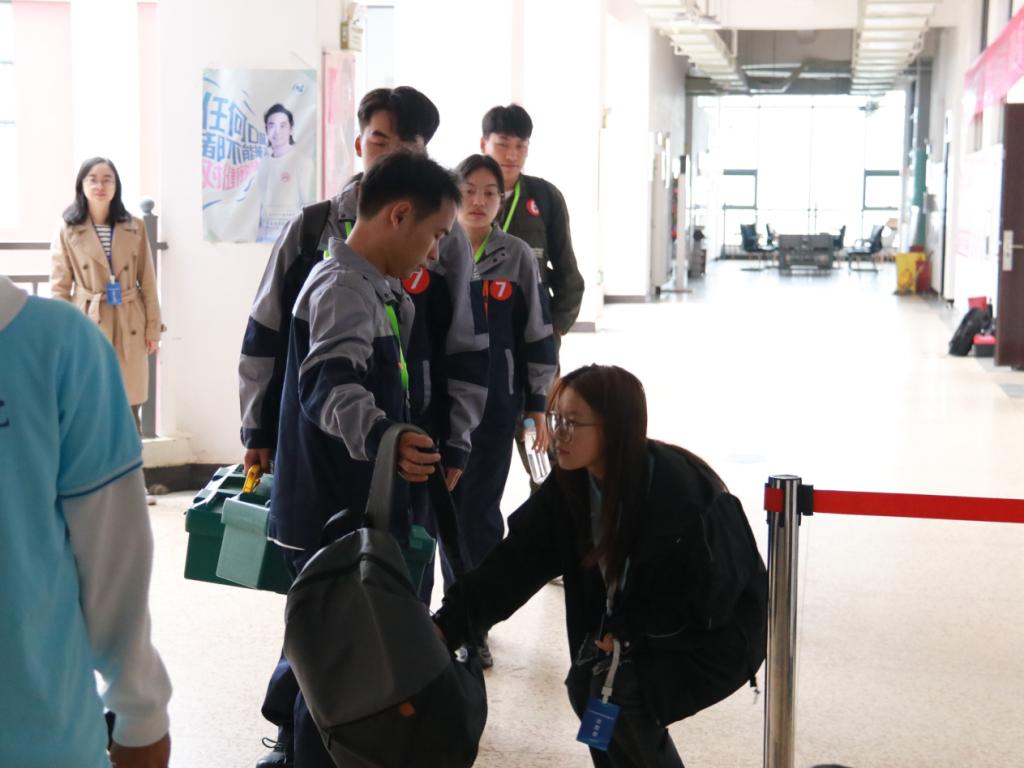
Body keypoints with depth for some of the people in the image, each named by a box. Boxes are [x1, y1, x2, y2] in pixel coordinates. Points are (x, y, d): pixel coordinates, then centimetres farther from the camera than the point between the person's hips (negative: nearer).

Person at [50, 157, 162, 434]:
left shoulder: (135, 228, 6)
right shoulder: (68, 232, 0)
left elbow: (148, 282, 7)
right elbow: (59, 289, 0)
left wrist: (153, 327, 3)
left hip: (129, 327, 2)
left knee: (129, 411, 4)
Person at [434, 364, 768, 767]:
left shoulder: (676, 489, -31)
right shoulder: (572, 481, -10)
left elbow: (707, 590, -23)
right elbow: (518, 558, -15)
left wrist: (627, 630, -19)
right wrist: (449, 624, -24)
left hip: (716, 632, -7)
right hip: (641, 622, 7)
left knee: (619, 696, -21)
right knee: (586, 686, -8)